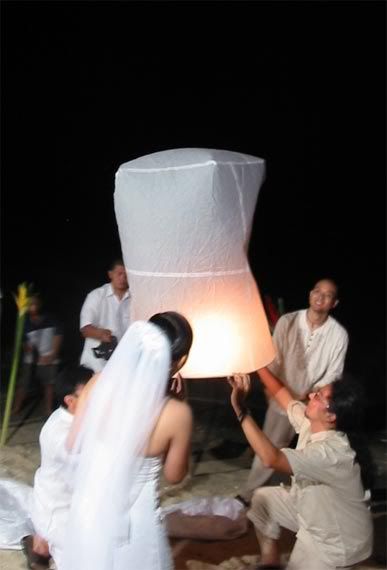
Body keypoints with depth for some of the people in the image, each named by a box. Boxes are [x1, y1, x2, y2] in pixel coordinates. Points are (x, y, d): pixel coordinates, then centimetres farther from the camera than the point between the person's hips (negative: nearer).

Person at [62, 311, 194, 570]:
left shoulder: (98, 384, -15)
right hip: (133, 521, -3)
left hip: (89, 509, 4)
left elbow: (74, 445, -1)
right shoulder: (177, 413, -24)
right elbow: (175, 475, -7)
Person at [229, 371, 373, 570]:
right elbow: (281, 393, 2)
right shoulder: (311, 423, -13)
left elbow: (272, 459, -49)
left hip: (336, 539, -8)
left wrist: (240, 410, -47)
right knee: (263, 498, 13)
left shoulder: (332, 451, -39)